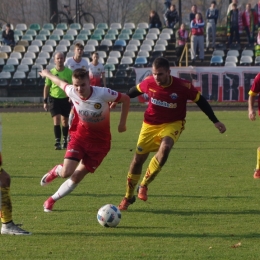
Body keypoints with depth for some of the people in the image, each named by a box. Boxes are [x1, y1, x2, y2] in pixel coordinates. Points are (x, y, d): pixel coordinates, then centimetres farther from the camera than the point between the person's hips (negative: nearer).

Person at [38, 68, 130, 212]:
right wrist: (47, 74, 25)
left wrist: (122, 123, -10)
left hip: (100, 141, -2)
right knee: (66, 172, -14)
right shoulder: (71, 92, -18)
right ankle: (56, 171, 26)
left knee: (77, 177, -1)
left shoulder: (103, 94, -28)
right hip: (80, 135, 2)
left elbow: (126, 99, -13)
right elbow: (61, 82, 6)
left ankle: (52, 200, 21)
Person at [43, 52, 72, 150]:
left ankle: (65, 140, 28)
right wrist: (45, 101, 3)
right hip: (54, 98, -1)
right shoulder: (51, 72, -2)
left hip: (66, 99, 1)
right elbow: (47, 86, 5)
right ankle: (57, 142, -14)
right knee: (56, 119, -13)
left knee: (65, 121, 11)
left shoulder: (69, 72, -3)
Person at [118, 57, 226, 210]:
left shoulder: (183, 86, -21)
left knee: (165, 147, -34)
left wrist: (215, 121, -3)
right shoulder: (149, 83, -14)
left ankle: (144, 186, -19)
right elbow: (135, 90, 9)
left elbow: (200, 101, -6)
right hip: (150, 124, 3)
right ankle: (128, 197, 22)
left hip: (172, 124, -3)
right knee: (138, 159, 2)